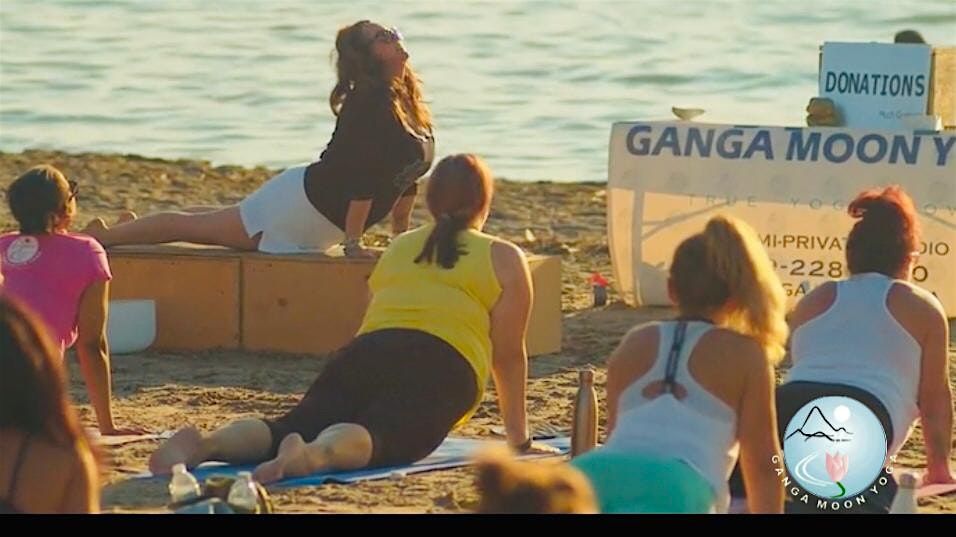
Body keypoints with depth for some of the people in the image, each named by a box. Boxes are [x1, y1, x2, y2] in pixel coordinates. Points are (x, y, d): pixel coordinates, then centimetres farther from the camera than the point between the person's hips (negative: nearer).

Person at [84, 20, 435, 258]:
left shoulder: (405, 101, 5)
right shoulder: (372, 101, -25)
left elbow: (405, 173, 15)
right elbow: (362, 173, -28)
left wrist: (401, 234, 14)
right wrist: (352, 243, -28)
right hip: (303, 201, -9)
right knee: (195, 226, 0)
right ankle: (101, 237, 9)